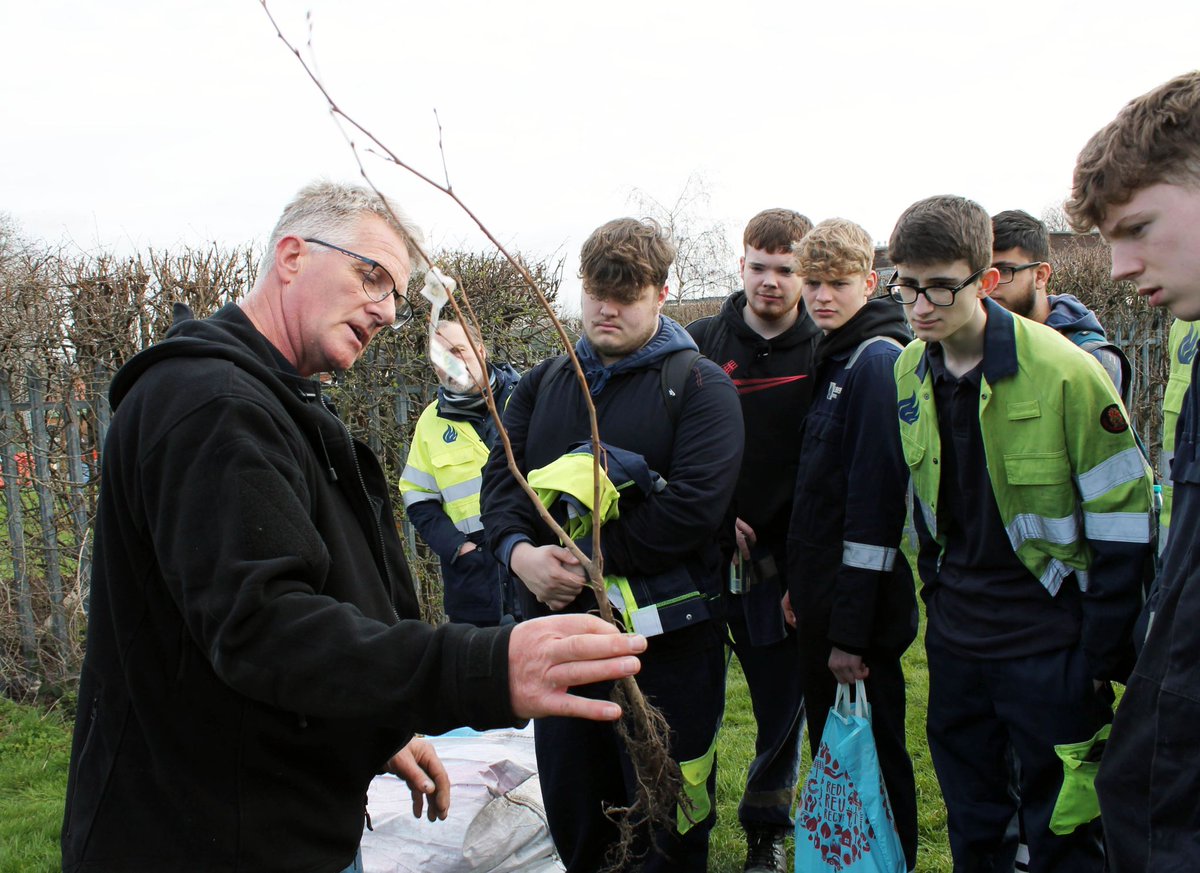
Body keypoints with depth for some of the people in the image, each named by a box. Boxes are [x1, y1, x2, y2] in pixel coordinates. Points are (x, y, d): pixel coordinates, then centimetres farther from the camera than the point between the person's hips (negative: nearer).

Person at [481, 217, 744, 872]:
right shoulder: (545, 382, 12)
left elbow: (694, 506, -18)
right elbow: (501, 476, 3)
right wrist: (520, 551, -16)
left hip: (662, 639, -5)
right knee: (568, 813, 19)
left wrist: (590, 556, -17)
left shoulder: (699, 386, -5)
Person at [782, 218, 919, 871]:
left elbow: (875, 503, -21)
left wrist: (852, 629, -21)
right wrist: (802, 586, 16)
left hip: (861, 606, -9)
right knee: (831, 746, 20)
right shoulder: (835, 357, 13)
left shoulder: (879, 360, -16)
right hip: (823, 596, 9)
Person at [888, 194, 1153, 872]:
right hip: (955, 638, 5)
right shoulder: (908, 372, 2)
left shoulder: (1065, 369, -16)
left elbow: (1123, 520, -13)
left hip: (1049, 640, -5)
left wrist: (1102, 653, -11)